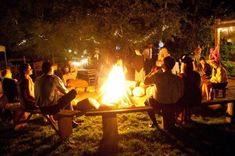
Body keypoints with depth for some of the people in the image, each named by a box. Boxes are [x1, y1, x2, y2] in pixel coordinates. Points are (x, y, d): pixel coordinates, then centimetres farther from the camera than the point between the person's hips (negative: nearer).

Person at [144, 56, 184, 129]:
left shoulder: (157, 75, -23)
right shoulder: (178, 79, -19)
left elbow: (145, 81, -6)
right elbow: (181, 94, -8)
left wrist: (152, 72, 6)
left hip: (158, 104, 0)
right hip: (172, 107, 1)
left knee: (147, 101, 32)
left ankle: (154, 123, 33)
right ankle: (170, 122, 43)